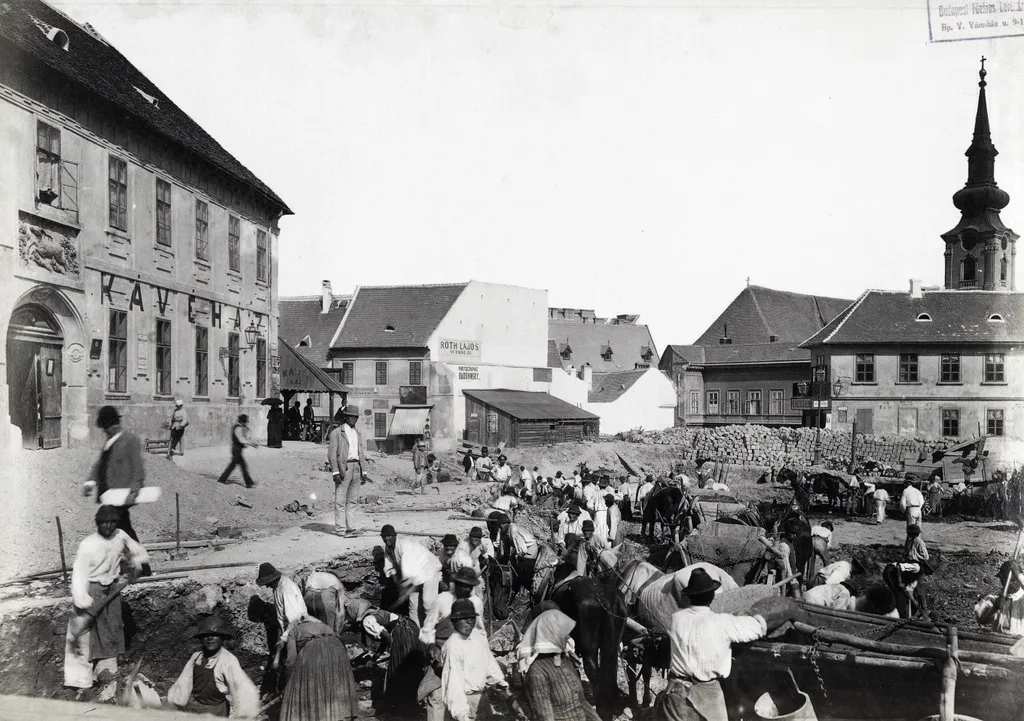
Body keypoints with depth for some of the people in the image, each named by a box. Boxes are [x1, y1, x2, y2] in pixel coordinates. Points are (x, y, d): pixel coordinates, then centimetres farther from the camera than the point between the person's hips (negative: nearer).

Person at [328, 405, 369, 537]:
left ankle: (350, 527, 10)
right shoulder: (336, 433, -2)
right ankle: (339, 528, 0)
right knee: (340, 500, -4)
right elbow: (332, 454, -7)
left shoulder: (357, 432, 18)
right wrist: (335, 472, -15)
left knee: (352, 500, 7)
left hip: (356, 468, 6)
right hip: (343, 468, -6)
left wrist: (363, 471, 12)